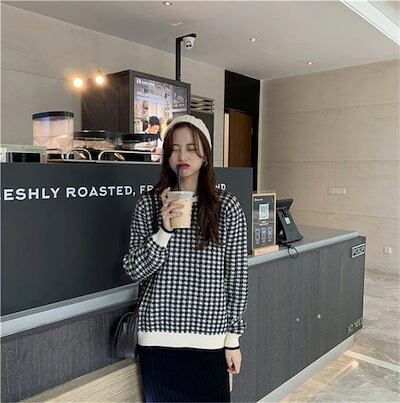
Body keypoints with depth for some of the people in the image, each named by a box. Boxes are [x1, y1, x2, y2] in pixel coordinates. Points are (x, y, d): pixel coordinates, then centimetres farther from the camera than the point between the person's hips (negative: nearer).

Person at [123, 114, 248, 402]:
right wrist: (165, 230, -17)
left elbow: (236, 277, -1)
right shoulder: (148, 205, -1)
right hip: (158, 337, 1)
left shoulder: (227, 207, -4)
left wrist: (233, 338, 1)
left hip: (209, 338, -1)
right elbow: (135, 272, -3)